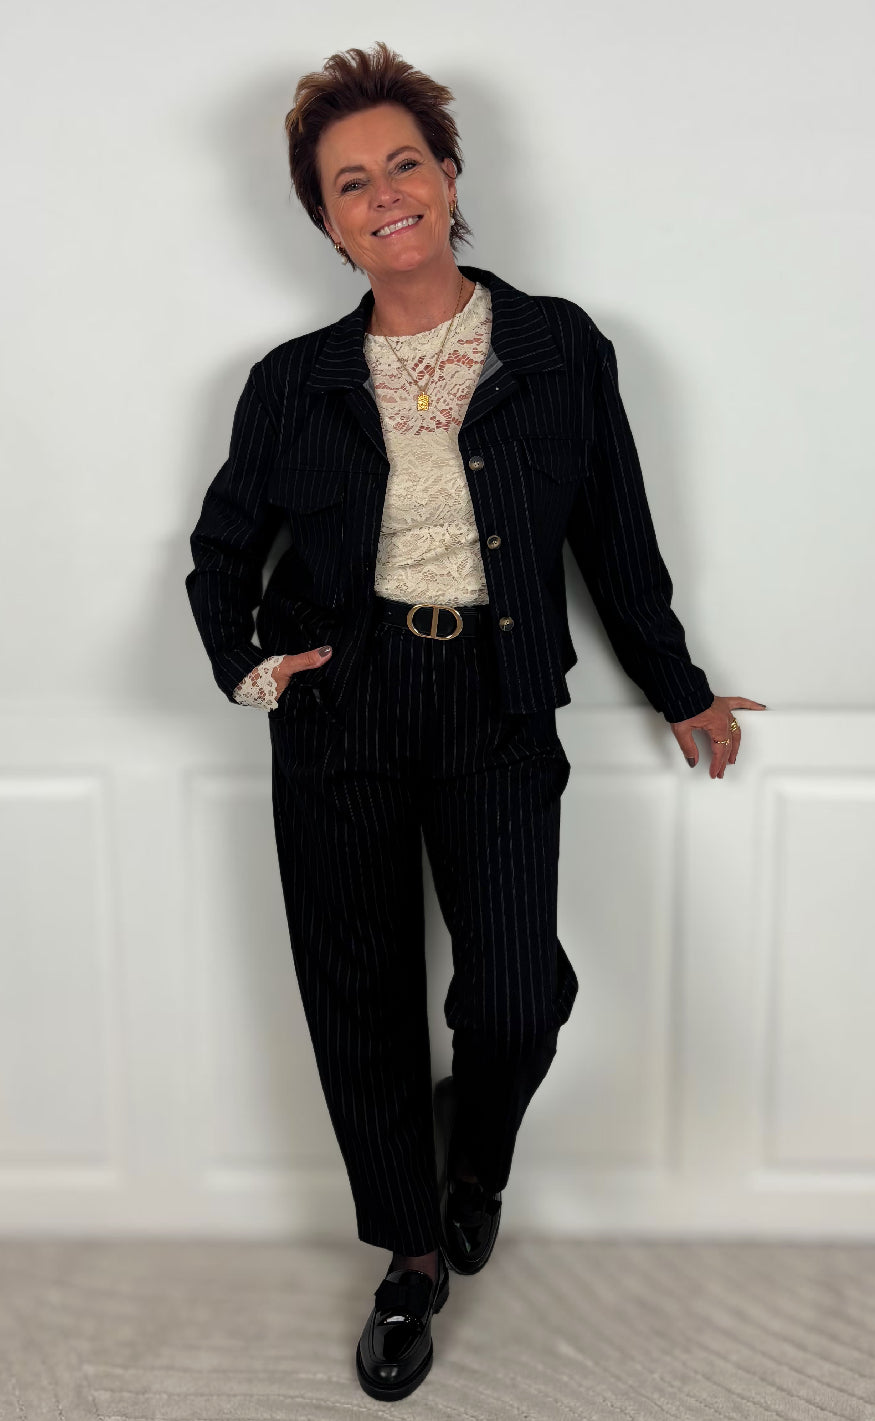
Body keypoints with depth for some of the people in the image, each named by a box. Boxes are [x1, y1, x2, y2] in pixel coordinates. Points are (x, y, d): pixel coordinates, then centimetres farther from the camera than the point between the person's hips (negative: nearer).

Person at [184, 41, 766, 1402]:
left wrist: (678, 688, 17)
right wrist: (242, 664, 0)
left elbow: (616, 535, 10)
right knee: (362, 999, 7)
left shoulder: (559, 348, 3)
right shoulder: (296, 382, 5)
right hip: (341, 707, 2)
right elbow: (223, 546, 17)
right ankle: (413, 1256, 31)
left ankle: (472, 1150, 26)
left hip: (496, 704, -1)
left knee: (518, 995, -13)